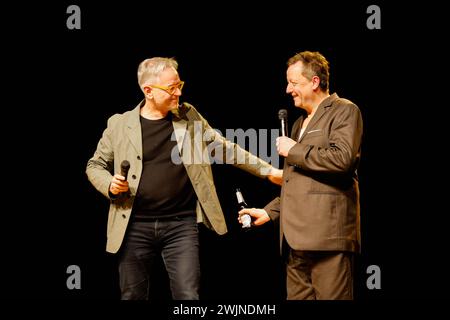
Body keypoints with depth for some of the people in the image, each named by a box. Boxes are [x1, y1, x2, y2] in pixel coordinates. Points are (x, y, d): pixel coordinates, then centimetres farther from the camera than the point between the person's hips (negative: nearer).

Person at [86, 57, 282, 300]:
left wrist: (267, 171, 13)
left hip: (181, 225, 0)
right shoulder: (119, 124, 1)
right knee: (133, 297, 7)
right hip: (135, 226, 0)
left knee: (187, 296, -6)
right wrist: (109, 185, -10)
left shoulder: (189, 117, 6)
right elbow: (95, 165, 11)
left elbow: (225, 149, 14)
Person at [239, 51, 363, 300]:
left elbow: (342, 158, -18)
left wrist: (294, 151, -7)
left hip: (327, 233, -9)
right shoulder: (300, 122, 26)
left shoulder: (344, 111, -1)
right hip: (296, 237, 9)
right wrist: (270, 211, 22)